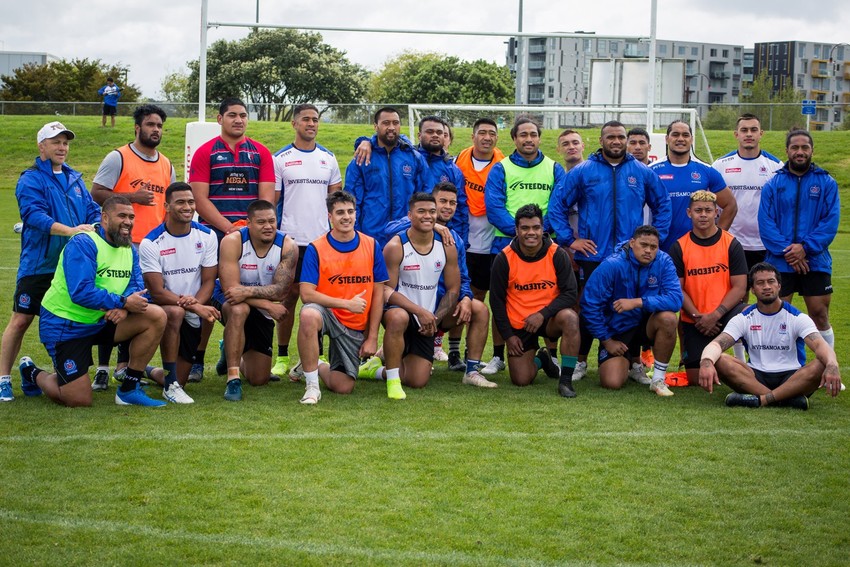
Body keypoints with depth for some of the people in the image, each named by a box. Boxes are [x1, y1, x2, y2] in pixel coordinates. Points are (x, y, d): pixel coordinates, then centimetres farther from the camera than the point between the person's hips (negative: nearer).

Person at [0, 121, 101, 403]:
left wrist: (98, 225, -13)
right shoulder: (31, 180, -6)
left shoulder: (75, 178, 15)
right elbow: (35, 215, -20)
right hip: (38, 264, -6)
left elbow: (91, 209, 11)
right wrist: (70, 230, -33)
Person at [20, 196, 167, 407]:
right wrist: (123, 302, -28)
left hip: (100, 321, 7)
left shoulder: (129, 248, 5)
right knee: (79, 401, -9)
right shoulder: (83, 244, -20)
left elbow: (137, 287, -3)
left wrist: (124, 308, -25)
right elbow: (81, 293, -30)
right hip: (65, 325, -7)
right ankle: (32, 373, 23)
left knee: (156, 316, -13)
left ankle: (129, 389, -4)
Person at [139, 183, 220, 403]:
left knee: (180, 380, 5)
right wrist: (196, 308, -30)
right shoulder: (150, 243, -15)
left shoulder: (207, 236, -4)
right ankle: (170, 385, -27)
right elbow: (157, 293, -19)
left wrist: (196, 302, -26)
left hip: (192, 317, 4)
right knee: (175, 313, -40)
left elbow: (209, 281, -4)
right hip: (162, 309, -4)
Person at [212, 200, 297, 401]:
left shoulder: (288, 246, -19)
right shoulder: (232, 241, -25)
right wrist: (269, 305, -33)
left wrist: (247, 291, -41)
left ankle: (230, 356, 41)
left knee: (259, 380, 6)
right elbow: (229, 286, -30)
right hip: (228, 302, -3)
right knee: (239, 309, -42)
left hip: (261, 311, 3)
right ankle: (233, 378, -33)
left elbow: (280, 290, -26)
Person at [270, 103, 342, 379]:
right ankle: (282, 356, 8)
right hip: (291, 239, -3)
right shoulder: (280, 159, 2)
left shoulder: (328, 157, 11)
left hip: (323, 238, 3)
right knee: (289, 295, 0)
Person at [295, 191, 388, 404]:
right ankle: (312, 385, -23)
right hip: (327, 314, -3)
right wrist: (347, 303, -22)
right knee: (309, 315, -39)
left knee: (343, 387, -4)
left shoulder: (371, 246, 0)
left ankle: (317, 367, 33)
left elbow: (378, 294, 3)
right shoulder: (316, 249, -8)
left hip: (356, 328, 3)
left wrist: (372, 337, -1)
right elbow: (306, 293, -15)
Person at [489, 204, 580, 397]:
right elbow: (497, 300, -1)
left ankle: (565, 380, -23)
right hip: (518, 326, 1)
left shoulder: (557, 254, -10)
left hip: (549, 320, -1)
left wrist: (543, 314, -22)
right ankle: (541, 360, 30)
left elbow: (569, 293, -10)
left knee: (570, 318, -35)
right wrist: (508, 335, -4)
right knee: (521, 380, -8)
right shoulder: (504, 258, -8)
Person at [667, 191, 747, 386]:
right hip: (693, 320, 1)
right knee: (697, 379, -3)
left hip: (725, 313, -1)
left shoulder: (731, 244, -2)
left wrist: (715, 315, -18)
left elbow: (740, 287, -7)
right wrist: (697, 316, -14)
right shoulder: (679, 247, 0)